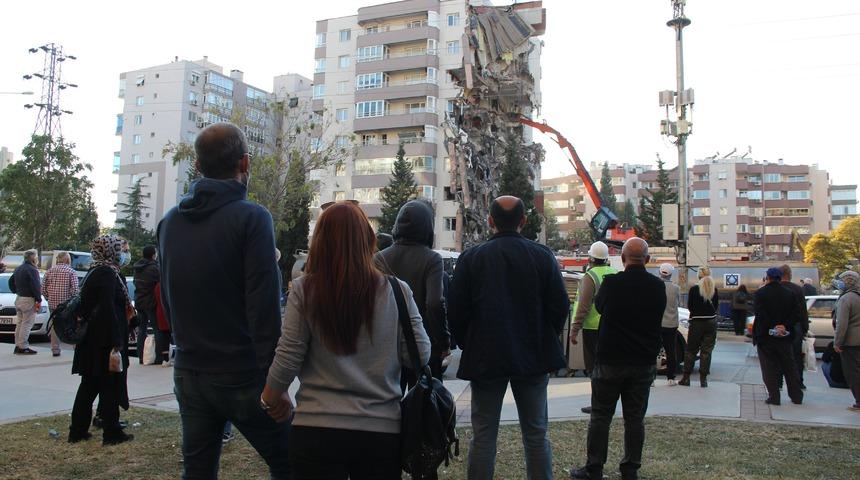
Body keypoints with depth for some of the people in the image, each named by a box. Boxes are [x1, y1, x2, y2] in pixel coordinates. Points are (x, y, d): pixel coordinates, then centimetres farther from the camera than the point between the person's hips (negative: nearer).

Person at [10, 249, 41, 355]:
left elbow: (11, 281, 24)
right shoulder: (32, 270, -15)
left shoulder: (18, 269, 15)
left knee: (20, 323, 14)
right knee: (26, 324, -6)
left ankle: (18, 346, 17)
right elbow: (35, 286, -19)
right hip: (29, 299, -10)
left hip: (19, 299, 10)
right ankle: (23, 347, -7)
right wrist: (39, 300, -15)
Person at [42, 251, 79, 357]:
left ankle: (55, 349, 10)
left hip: (53, 303, 4)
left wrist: (48, 297, 16)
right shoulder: (71, 271, -6)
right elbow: (74, 288, -13)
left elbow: (43, 287, 6)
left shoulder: (50, 271, 8)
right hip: (67, 303, -4)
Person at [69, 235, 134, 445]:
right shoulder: (108, 274, -16)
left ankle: (78, 430, 22)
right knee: (110, 386, 0)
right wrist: (116, 342, -22)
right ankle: (112, 433, 8)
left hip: (91, 340, 9)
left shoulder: (94, 272, 13)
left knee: (89, 385, 16)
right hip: (105, 340, -9)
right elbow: (108, 309, -23)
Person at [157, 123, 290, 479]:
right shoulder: (251, 218, -13)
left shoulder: (169, 222, 8)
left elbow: (167, 299, 15)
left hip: (188, 374, 7)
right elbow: (264, 308, -19)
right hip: (242, 376, -6)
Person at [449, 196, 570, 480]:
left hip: (484, 359, -1)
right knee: (536, 435, 12)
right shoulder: (542, 256, -3)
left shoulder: (471, 258, -6)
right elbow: (560, 307, -1)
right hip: (533, 359, 1)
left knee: (483, 437, 7)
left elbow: (456, 312, -4)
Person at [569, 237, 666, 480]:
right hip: (644, 363, 3)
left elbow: (598, 305, 5)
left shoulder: (612, 283, -14)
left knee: (600, 417, 6)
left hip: (610, 361, -3)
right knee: (635, 418, 11)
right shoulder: (658, 287, -2)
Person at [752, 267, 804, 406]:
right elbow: (796, 315, -2)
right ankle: (797, 396, 20)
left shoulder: (760, 293, -10)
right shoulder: (789, 294, 3)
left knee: (769, 368, 3)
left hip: (765, 337, -4)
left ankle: (774, 397, 2)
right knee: (789, 367, 14)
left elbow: (760, 315, -18)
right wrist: (784, 326, -6)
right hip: (784, 337, 4)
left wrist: (772, 327, -12)